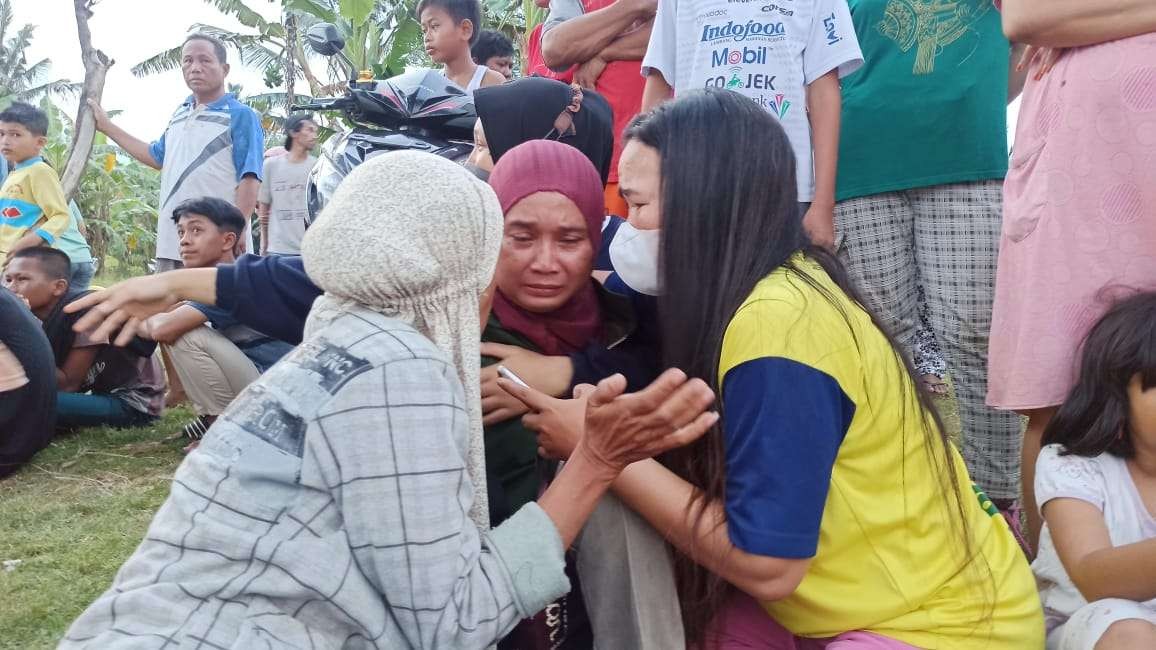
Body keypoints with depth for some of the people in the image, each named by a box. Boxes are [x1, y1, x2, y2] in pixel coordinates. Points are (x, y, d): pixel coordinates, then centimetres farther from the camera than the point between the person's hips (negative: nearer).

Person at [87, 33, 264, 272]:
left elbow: (249, 178, -13)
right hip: (171, 242, 8)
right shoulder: (179, 115, 19)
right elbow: (157, 157, 35)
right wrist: (107, 126, 39)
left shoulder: (241, 116, -5)